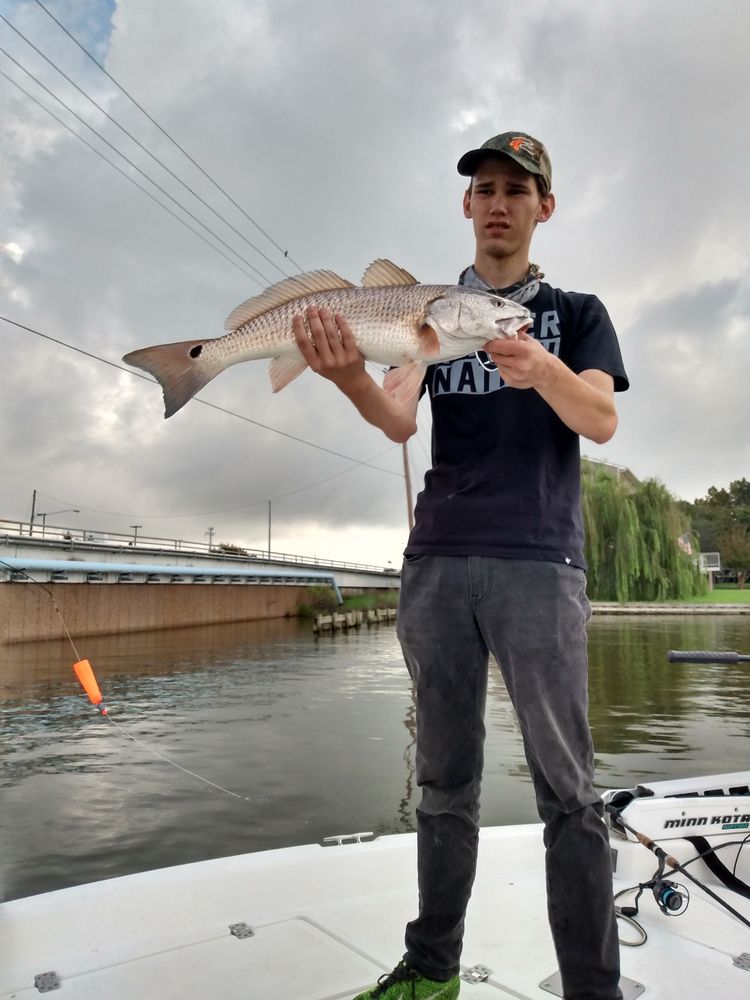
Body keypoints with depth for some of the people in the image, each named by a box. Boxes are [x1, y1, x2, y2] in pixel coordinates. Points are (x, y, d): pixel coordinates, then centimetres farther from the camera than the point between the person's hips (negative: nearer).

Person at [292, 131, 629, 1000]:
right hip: (436, 561, 2)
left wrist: (543, 370, -26)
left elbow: (602, 422, -5)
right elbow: (400, 424, 0)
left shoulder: (576, 312, 12)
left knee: (566, 786, -3)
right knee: (444, 779, 10)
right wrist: (351, 377, -23)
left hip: (539, 560, -2)